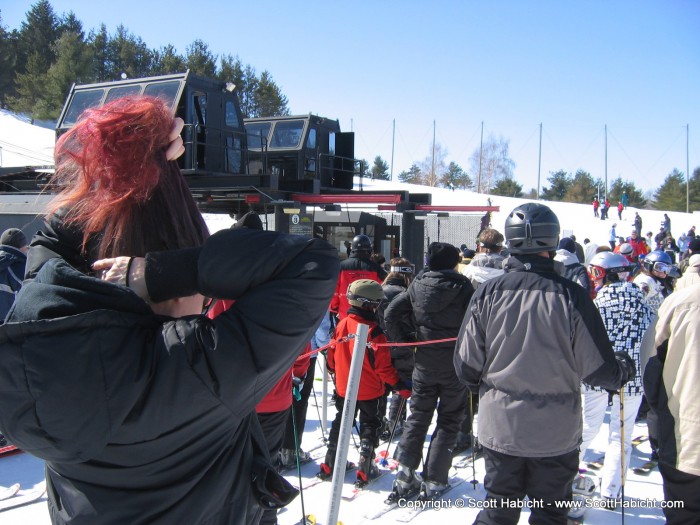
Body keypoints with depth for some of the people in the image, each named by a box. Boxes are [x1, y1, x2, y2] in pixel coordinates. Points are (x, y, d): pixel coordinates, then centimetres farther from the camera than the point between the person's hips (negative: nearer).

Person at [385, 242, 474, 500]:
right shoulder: (463, 287, -12)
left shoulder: (418, 284, -2)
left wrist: (404, 341, 7)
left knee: (417, 417, 16)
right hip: (455, 365, -3)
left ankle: (405, 477, 17)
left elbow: (391, 314, -3)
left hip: (424, 364, 3)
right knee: (448, 422, 11)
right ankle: (433, 482, 12)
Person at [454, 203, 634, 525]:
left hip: (500, 428, 1)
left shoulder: (488, 293, -12)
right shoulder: (571, 296, -17)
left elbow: (466, 365, -7)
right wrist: (624, 368, 13)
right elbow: (600, 370, -10)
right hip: (556, 434, -1)